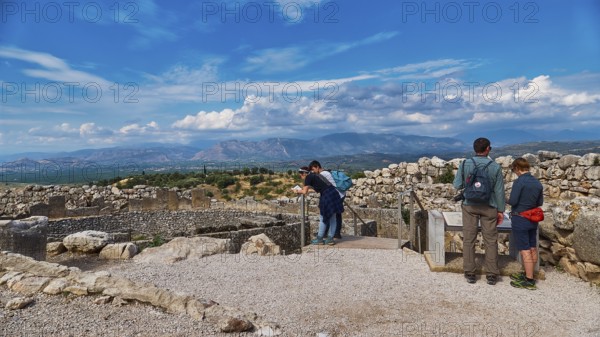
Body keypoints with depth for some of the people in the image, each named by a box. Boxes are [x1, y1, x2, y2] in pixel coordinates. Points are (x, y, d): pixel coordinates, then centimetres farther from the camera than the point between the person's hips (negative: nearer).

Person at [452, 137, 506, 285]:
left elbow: (457, 185, -3)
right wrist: (501, 210, 6)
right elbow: (499, 191, -2)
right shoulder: (495, 167, -6)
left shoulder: (465, 164, -6)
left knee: (469, 239, 7)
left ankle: (470, 273, 12)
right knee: (491, 241, 9)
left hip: (470, 206, 0)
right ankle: (491, 275, 14)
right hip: (489, 207, 0)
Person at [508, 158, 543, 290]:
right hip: (533, 219, 7)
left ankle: (529, 281, 2)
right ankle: (528, 274, 30)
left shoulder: (519, 182, -18)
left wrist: (508, 200, 1)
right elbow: (540, 202, 11)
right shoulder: (538, 183, 4)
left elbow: (512, 201, -20)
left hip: (520, 219, -7)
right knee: (533, 248, 15)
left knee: (525, 250, -3)